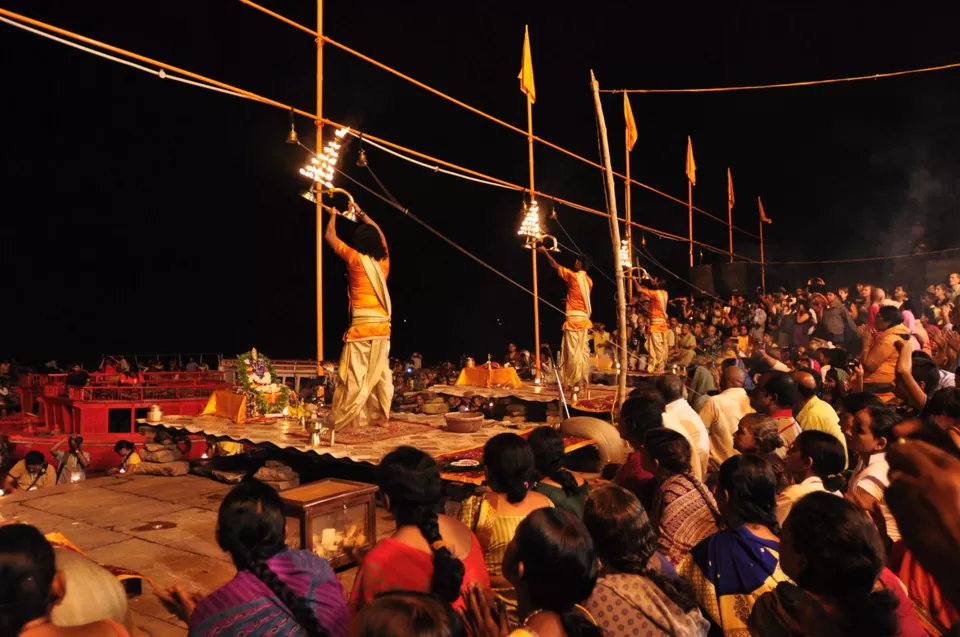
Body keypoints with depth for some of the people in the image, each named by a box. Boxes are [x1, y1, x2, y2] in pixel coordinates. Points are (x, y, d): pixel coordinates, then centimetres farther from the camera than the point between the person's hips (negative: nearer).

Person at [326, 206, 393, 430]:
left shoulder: (356, 259, -3)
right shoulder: (384, 262, 10)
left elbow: (330, 236, 10)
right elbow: (380, 235, 30)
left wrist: (333, 215, 27)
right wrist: (362, 216, 37)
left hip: (362, 326, -5)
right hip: (383, 326, 5)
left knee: (355, 376, -4)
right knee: (380, 375, 12)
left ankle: (344, 420, -1)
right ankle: (380, 417, 16)